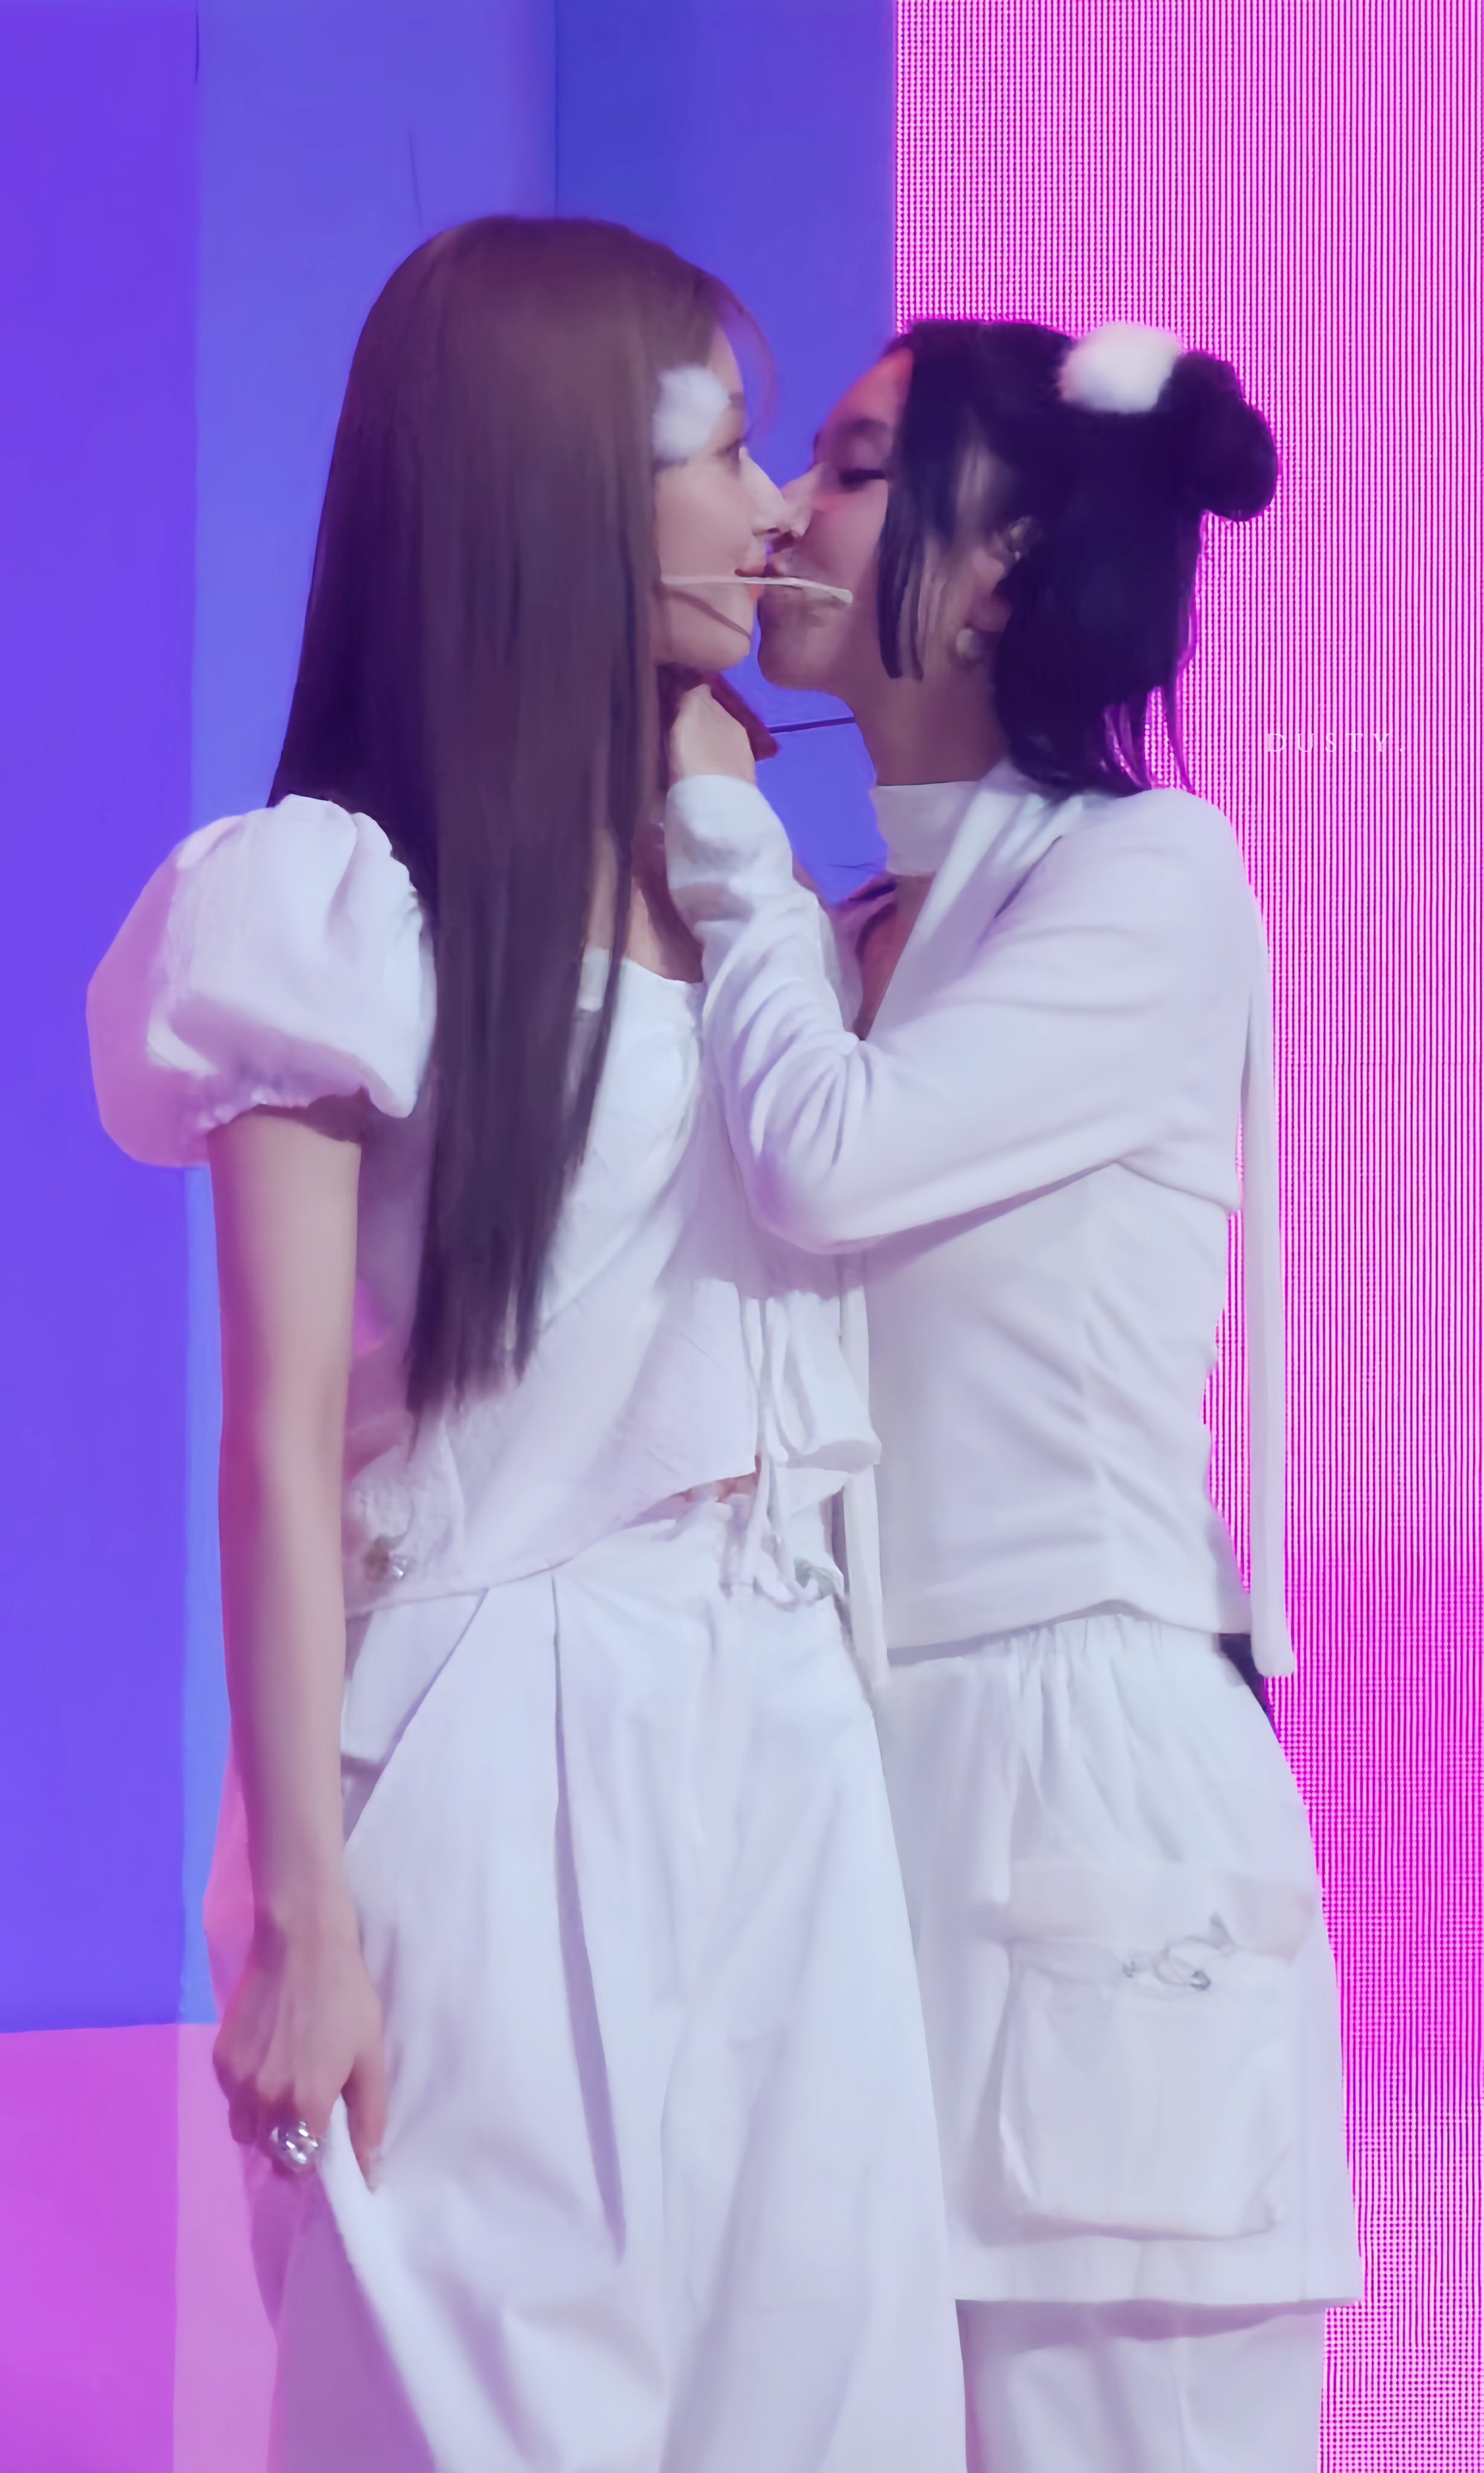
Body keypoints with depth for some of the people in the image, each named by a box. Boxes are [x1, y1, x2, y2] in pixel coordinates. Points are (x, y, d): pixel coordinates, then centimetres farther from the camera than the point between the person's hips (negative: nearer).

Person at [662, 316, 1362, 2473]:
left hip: (1082, 1778, -7)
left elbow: (829, 1163, -17)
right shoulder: (847, 929, 15)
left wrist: (721, 826, -3)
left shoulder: (1156, 877, -5)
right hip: (856, 1762, 7)